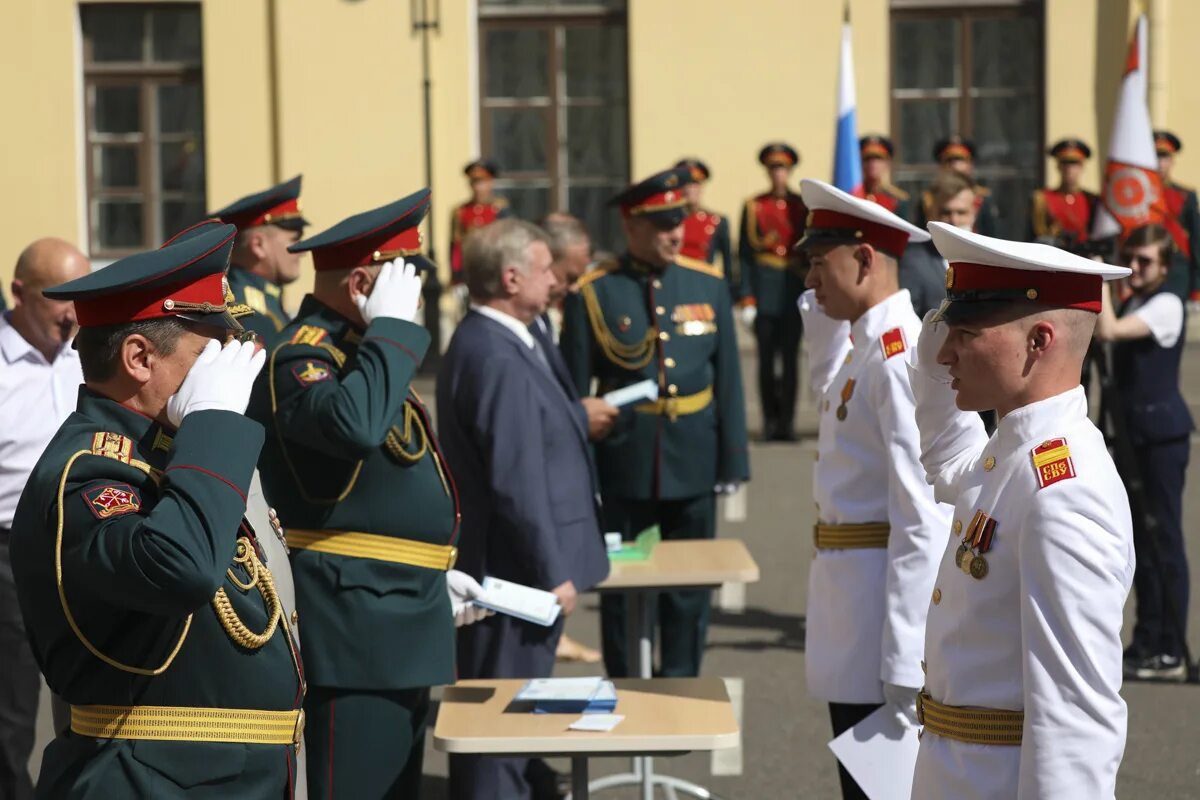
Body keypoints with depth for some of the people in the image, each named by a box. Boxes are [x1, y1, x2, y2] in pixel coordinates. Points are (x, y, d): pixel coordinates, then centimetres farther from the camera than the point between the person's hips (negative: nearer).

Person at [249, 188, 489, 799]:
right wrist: (391, 327, -27)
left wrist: (431, 575, 18)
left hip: (396, 618, 10)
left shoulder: (355, 349, 18)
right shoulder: (303, 356, -15)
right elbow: (354, 426, -39)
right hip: (353, 625, -10)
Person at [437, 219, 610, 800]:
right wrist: (553, 574, -19)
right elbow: (517, 482, -23)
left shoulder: (496, 342, 11)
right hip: (518, 573, -11)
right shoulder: (497, 358, -22)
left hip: (521, 569, 11)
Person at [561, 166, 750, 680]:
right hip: (623, 465, -2)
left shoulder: (708, 285, 4)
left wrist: (732, 460, 4)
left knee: (690, 593, 10)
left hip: (693, 464, 3)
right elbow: (573, 391, -2)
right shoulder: (592, 295, -5)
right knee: (623, 591, 6)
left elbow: (728, 379, 7)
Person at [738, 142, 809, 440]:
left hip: (794, 290, 0)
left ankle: (786, 421, 3)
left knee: (790, 357, -1)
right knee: (767, 358, 1)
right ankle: (771, 421, 9)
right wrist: (747, 299, -5)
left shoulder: (803, 207, 6)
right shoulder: (753, 207, 4)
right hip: (764, 291, 0)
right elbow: (745, 254, 2)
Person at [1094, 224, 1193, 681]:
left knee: (1163, 539, -6)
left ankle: (1170, 652, -3)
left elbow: (1108, 332, -26)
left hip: (1163, 433, -9)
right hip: (1135, 432, 9)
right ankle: (1147, 642, 19)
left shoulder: (1166, 306, -12)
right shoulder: (1130, 305, 14)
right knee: (1141, 540, 12)